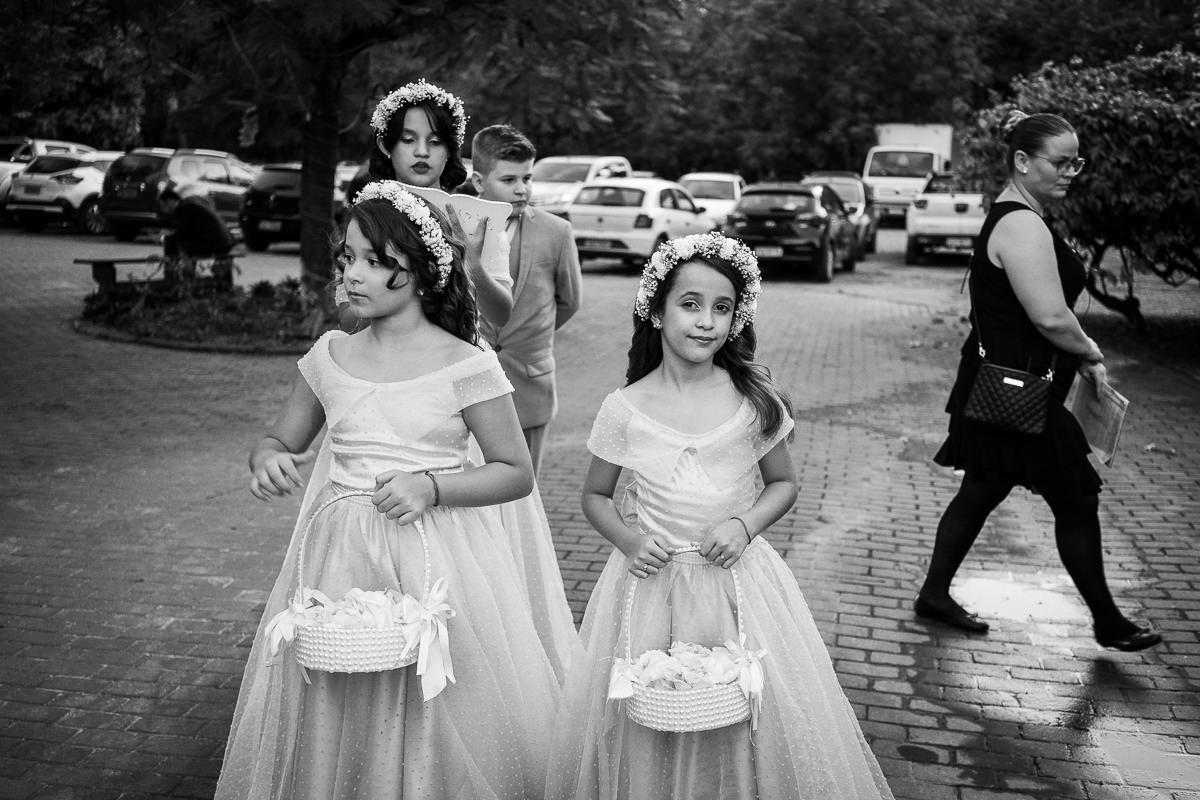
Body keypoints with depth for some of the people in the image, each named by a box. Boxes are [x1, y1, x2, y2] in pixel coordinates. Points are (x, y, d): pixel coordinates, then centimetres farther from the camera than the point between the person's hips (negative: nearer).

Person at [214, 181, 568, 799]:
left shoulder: (465, 365, -8)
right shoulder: (329, 357, 4)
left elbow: (517, 472, -4)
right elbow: (280, 440, 16)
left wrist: (433, 486, -17)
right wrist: (267, 460, -7)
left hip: (435, 561, -3)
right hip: (340, 558, 4)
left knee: (434, 726, 3)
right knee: (331, 725, 11)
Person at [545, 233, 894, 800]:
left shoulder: (755, 401, -5)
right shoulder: (624, 409, -5)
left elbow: (783, 484, 8)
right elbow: (595, 496, 7)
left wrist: (745, 525, -10)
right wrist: (628, 539, -11)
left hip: (739, 578, 0)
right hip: (652, 580, 0)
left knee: (755, 722, 4)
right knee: (645, 728, 7)